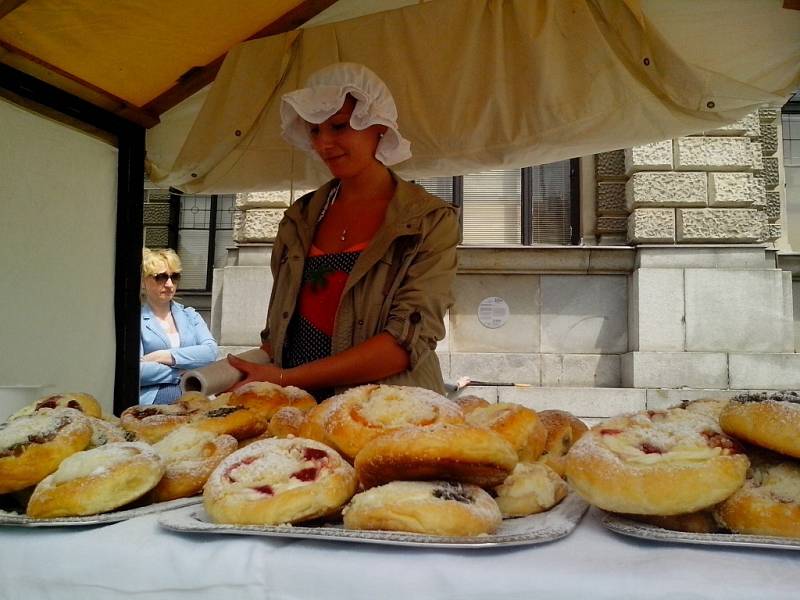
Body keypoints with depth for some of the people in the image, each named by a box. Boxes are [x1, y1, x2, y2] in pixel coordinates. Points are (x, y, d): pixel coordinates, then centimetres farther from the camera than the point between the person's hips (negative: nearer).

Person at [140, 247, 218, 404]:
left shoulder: (190, 315, 23)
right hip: (153, 399, -2)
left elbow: (210, 351, 4)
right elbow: (136, 371, -6)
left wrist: (164, 356, -3)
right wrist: (181, 372, -2)